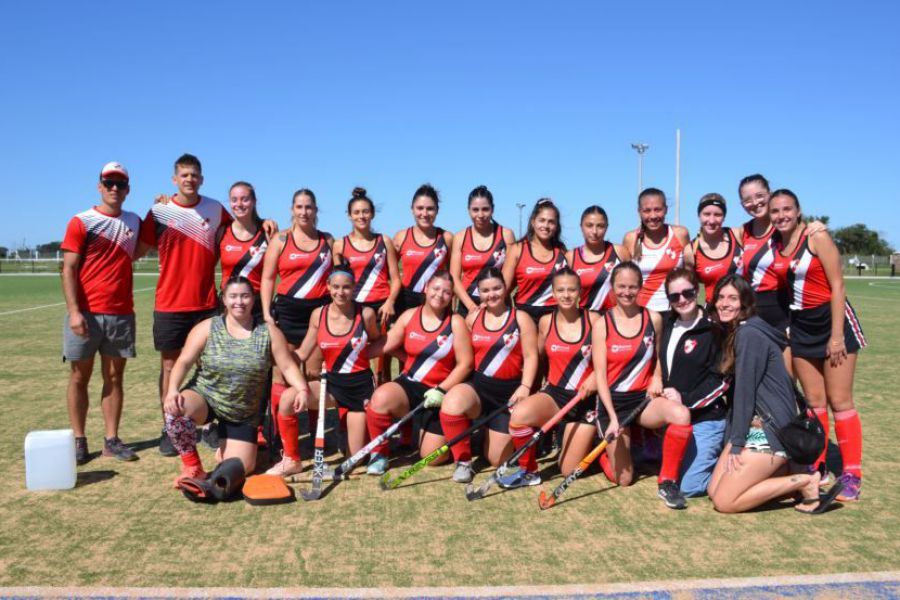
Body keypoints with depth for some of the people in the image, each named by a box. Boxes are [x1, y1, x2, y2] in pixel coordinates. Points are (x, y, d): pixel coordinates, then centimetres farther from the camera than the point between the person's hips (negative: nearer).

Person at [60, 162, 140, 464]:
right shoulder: (81, 222, -1)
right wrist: (74, 311, -16)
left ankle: (112, 440, 11)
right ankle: (79, 441, 12)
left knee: (114, 377, 6)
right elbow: (68, 269, -6)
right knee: (79, 377, 3)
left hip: (121, 314, 4)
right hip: (86, 314, -3)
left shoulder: (134, 222, 11)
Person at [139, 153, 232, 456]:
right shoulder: (159, 211, 0)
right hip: (169, 304, -1)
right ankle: (169, 429, 15)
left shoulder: (215, 210, 5)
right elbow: (138, 251, 5)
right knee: (170, 366, 6)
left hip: (206, 303, 1)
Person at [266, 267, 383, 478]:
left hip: (360, 386, -2)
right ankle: (291, 460, -8)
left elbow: (377, 341, 9)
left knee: (358, 457, 3)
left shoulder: (366, 314, -11)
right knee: (288, 398, -27)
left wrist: (363, 353, -9)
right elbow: (302, 354, 0)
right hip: (332, 382, 2)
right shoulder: (318, 315, -5)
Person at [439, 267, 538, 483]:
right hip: (478, 385, 2)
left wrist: (525, 387, -17)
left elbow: (530, 356, -6)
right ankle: (463, 461, -13)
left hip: (509, 391, -1)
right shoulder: (473, 316, 8)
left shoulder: (520, 318, -1)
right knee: (452, 403, -36)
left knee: (498, 459, 0)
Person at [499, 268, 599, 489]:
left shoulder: (594, 320, -5)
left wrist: (595, 377, -19)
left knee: (569, 470, 0)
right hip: (554, 393, 1)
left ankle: (588, 440, 35)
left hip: (586, 398, -1)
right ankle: (528, 472, -7)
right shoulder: (546, 322, 1)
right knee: (519, 415, -33)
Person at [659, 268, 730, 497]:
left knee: (688, 486, -11)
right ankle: (717, 456, 31)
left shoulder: (713, 329, -14)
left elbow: (722, 379, -17)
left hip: (706, 419, -7)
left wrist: (686, 399, -21)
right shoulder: (668, 326, 7)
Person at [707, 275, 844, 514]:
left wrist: (736, 444, -16)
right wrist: (730, 441, 8)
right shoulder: (733, 333, 14)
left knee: (724, 501, -11)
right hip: (752, 424, 9)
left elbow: (745, 390, -18)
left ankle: (804, 482, -2)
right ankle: (787, 470, 11)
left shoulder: (749, 334, -15)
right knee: (714, 491, 4)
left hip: (771, 428, -9)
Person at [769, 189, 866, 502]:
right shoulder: (775, 245, 3)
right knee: (814, 401, 8)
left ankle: (852, 474, 3)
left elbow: (837, 286, -13)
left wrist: (836, 335, -17)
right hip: (801, 325, 5)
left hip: (832, 319, -5)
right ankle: (816, 466, 17)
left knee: (839, 400, -4)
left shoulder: (817, 237, -12)